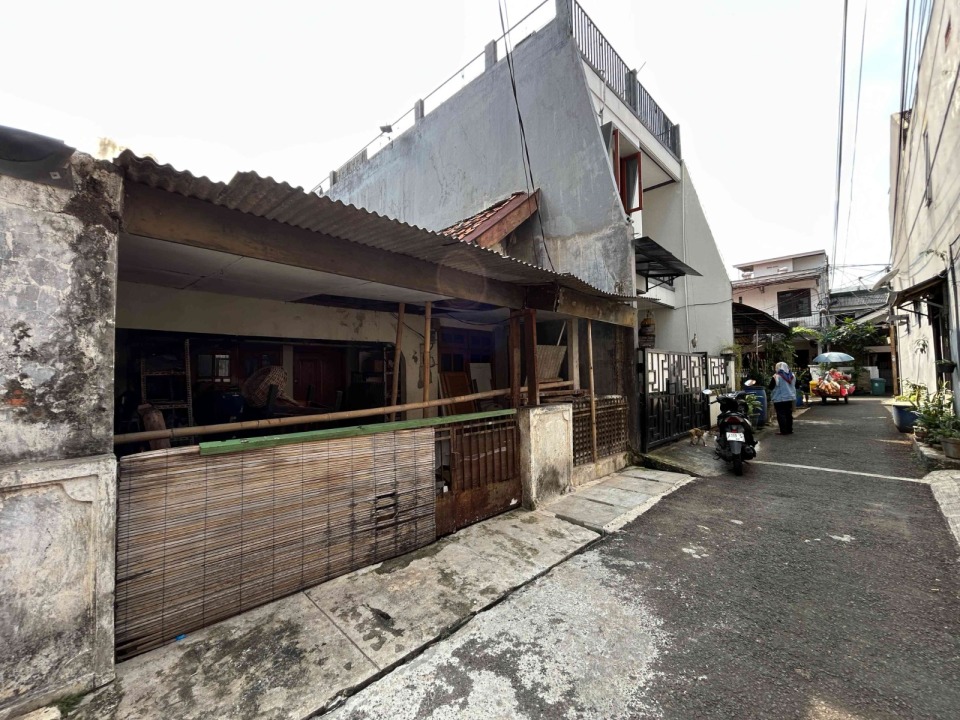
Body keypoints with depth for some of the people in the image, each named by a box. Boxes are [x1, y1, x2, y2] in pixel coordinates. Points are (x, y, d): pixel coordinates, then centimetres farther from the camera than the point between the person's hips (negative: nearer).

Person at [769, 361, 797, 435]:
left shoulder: (776, 376, -15)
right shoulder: (792, 375, 7)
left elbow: (771, 387, -9)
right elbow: (795, 386, 18)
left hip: (779, 399, -7)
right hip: (790, 397, 7)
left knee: (781, 415, -3)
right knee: (789, 414, 14)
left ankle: (783, 431, -4)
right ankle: (789, 430, 19)